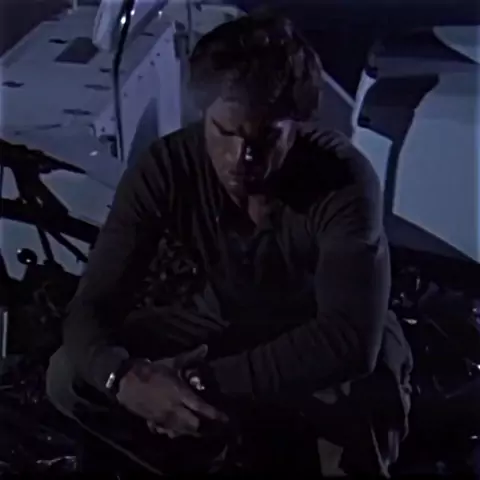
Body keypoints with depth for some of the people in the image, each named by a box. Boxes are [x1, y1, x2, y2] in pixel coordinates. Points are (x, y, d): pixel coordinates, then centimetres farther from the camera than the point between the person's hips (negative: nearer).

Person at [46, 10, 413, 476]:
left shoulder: (343, 180, -32)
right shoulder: (165, 168, -23)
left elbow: (351, 340, -40)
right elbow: (91, 308, -23)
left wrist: (203, 383, -44)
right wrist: (124, 377, -46)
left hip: (324, 344, -2)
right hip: (223, 325, 3)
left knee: (369, 405, -37)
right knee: (69, 376, -14)